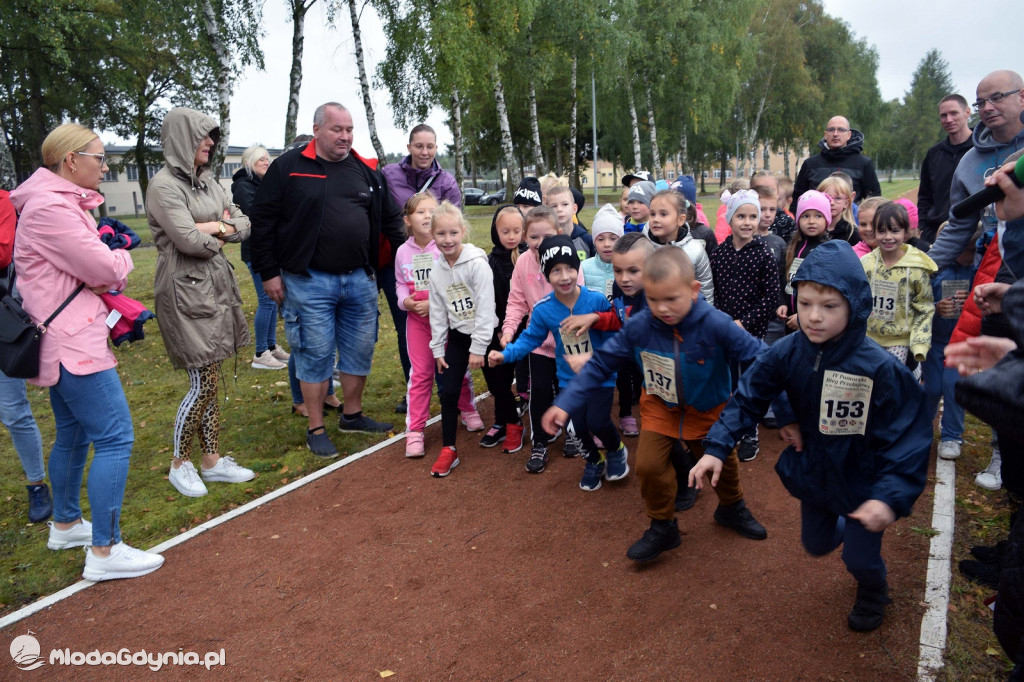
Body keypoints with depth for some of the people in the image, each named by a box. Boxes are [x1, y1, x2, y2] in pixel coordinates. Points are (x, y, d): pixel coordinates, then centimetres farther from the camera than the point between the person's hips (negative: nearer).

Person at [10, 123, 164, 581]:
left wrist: (109, 261, -5)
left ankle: (65, 525, 37)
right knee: (115, 438, -10)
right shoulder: (50, 208, -18)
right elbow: (106, 271, -18)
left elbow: (87, 268, 16)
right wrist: (121, 256, 4)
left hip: (66, 340, 11)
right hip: (72, 343, -11)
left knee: (73, 435, 21)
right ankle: (104, 552, -5)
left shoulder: (61, 202, 16)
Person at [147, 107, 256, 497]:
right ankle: (180, 464, 16)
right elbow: (189, 240, -20)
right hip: (186, 292, -8)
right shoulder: (164, 185, -11)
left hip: (216, 286, 8)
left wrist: (215, 227, -8)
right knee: (203, 384, -3)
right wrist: (219, 237, -1)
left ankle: (212, 460, 22)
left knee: (210, 380, 12)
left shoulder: (207, 181, 13)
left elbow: (244, 225, 11)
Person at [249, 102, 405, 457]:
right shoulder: (288, 167, -2)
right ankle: (316, 429, 16)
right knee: (315, 354, 2)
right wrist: (269, 272, -4)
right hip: (310, 281, -4)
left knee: (360, 351, 12)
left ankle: (352, 414, 31)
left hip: (360, 279, 4)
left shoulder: (366, 170, 9)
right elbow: (263, 220, -1)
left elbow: (390, 219, 14)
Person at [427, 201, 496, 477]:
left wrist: (478, 348, -18)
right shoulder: (437, 271, 1)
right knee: (448, 391, 0)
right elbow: (437, 313, 7)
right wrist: (438, 349, 6)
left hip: (484, 334, -5)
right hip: (457, 336, 5)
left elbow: (485, 308, -19)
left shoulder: (477, 264, -17)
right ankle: (448, 450, 10)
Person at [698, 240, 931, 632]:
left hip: (862, 482, -4)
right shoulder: (787, 353, -19)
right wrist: (716, 447, -24)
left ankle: (873, 595, 49)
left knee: (860, 559, 12)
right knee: (816, 545, 23)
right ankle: (845, 528, 59)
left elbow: (907, 438, -26)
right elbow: (748, 399, -12)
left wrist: (890, 497, -38)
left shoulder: (880, 369, -30)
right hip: (813, 474, 4)